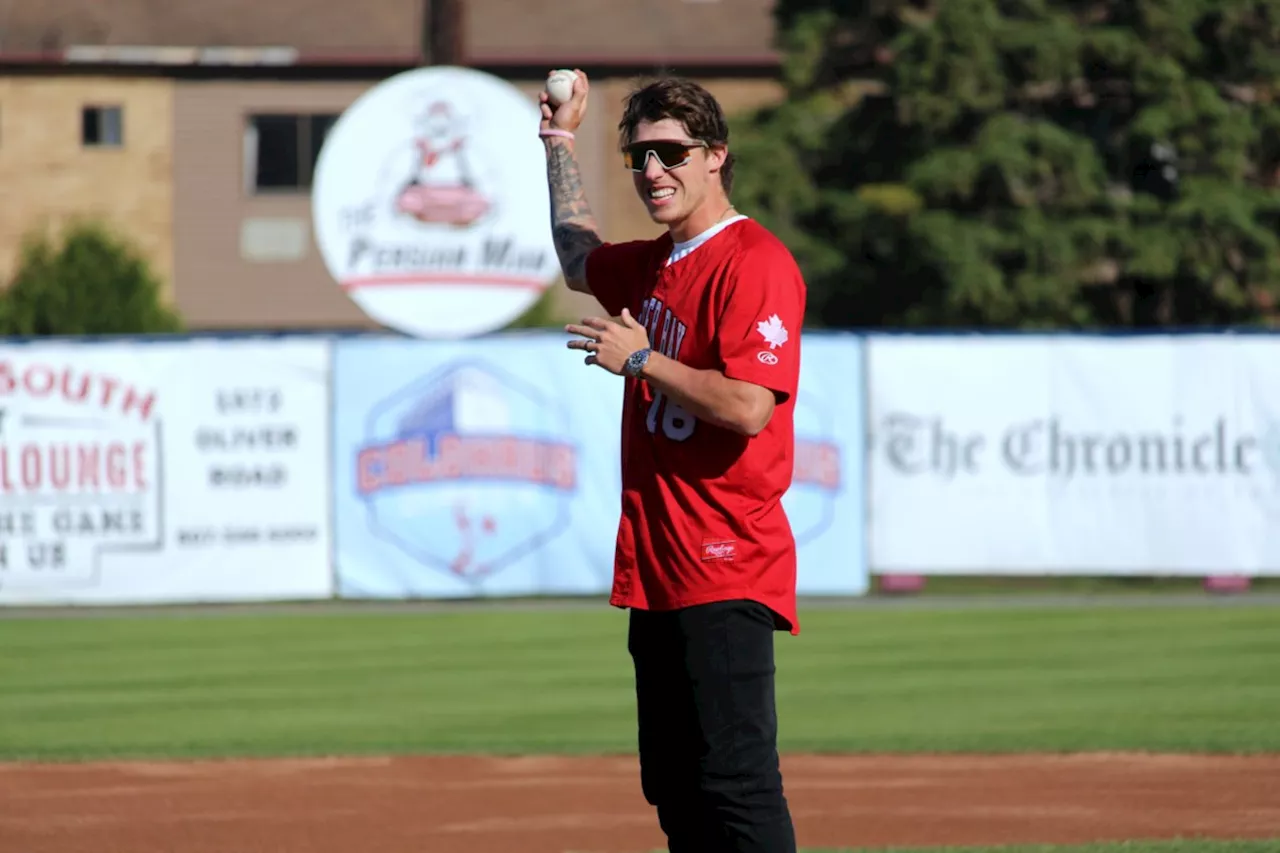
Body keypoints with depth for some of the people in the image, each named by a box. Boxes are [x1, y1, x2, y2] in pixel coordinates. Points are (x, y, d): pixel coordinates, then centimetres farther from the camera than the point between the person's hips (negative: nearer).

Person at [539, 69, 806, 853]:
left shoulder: (756, 264, -12)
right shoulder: (653, 265, 16)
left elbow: (748, 407, -23)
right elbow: (581, 257, 39)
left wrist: (641, 359, -13)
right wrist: (561, 143, 34)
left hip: (727, 575, -9)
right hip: (658, 573, 9)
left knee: (736, 782, -15)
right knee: (675, 789, 10)